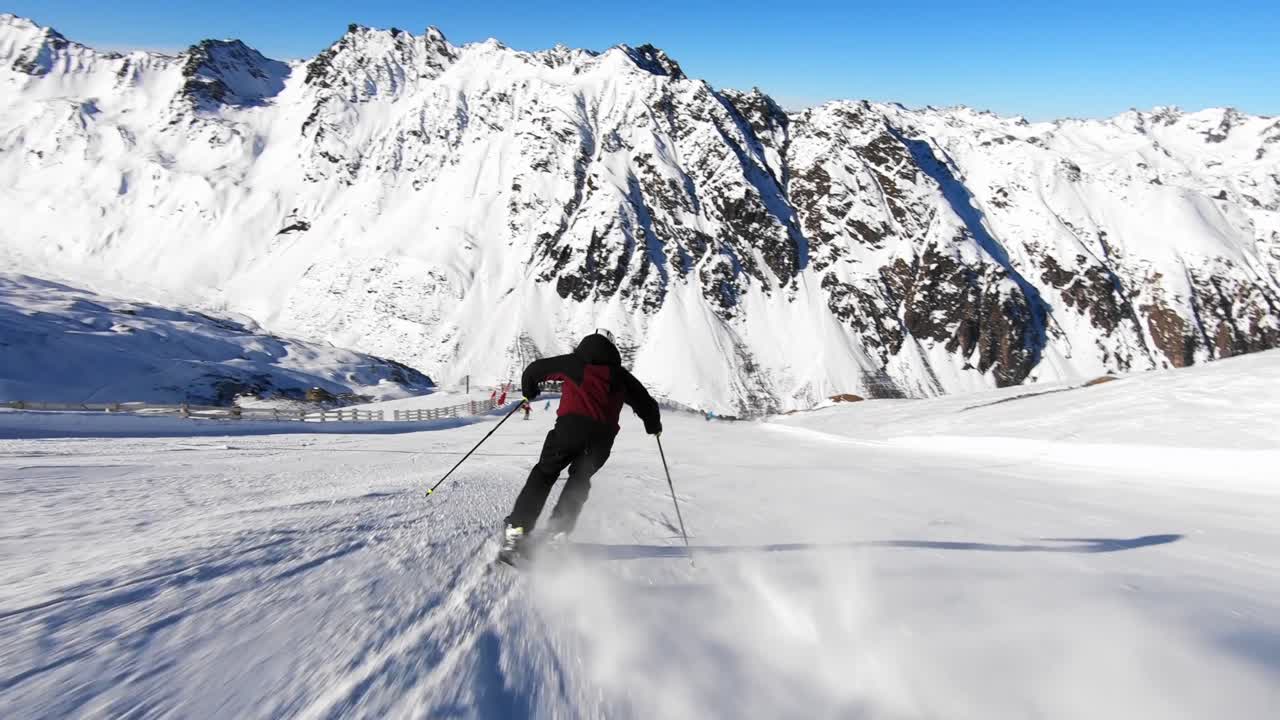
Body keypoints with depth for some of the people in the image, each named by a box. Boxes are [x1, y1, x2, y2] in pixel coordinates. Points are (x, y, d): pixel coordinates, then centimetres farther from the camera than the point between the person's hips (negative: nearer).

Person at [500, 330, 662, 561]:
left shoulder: (574, 362, 19)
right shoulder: (620, 374, 22)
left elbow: (534, 370, 23)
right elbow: (646, 402, 23)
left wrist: (529, 391, 43)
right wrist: (654, 425, 43)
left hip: (571, 425, -1)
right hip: (603, 435, 2)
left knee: (544, 474, 11)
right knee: (580, 479, 21)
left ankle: (517, 529, 1)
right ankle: (558, 532, 9)